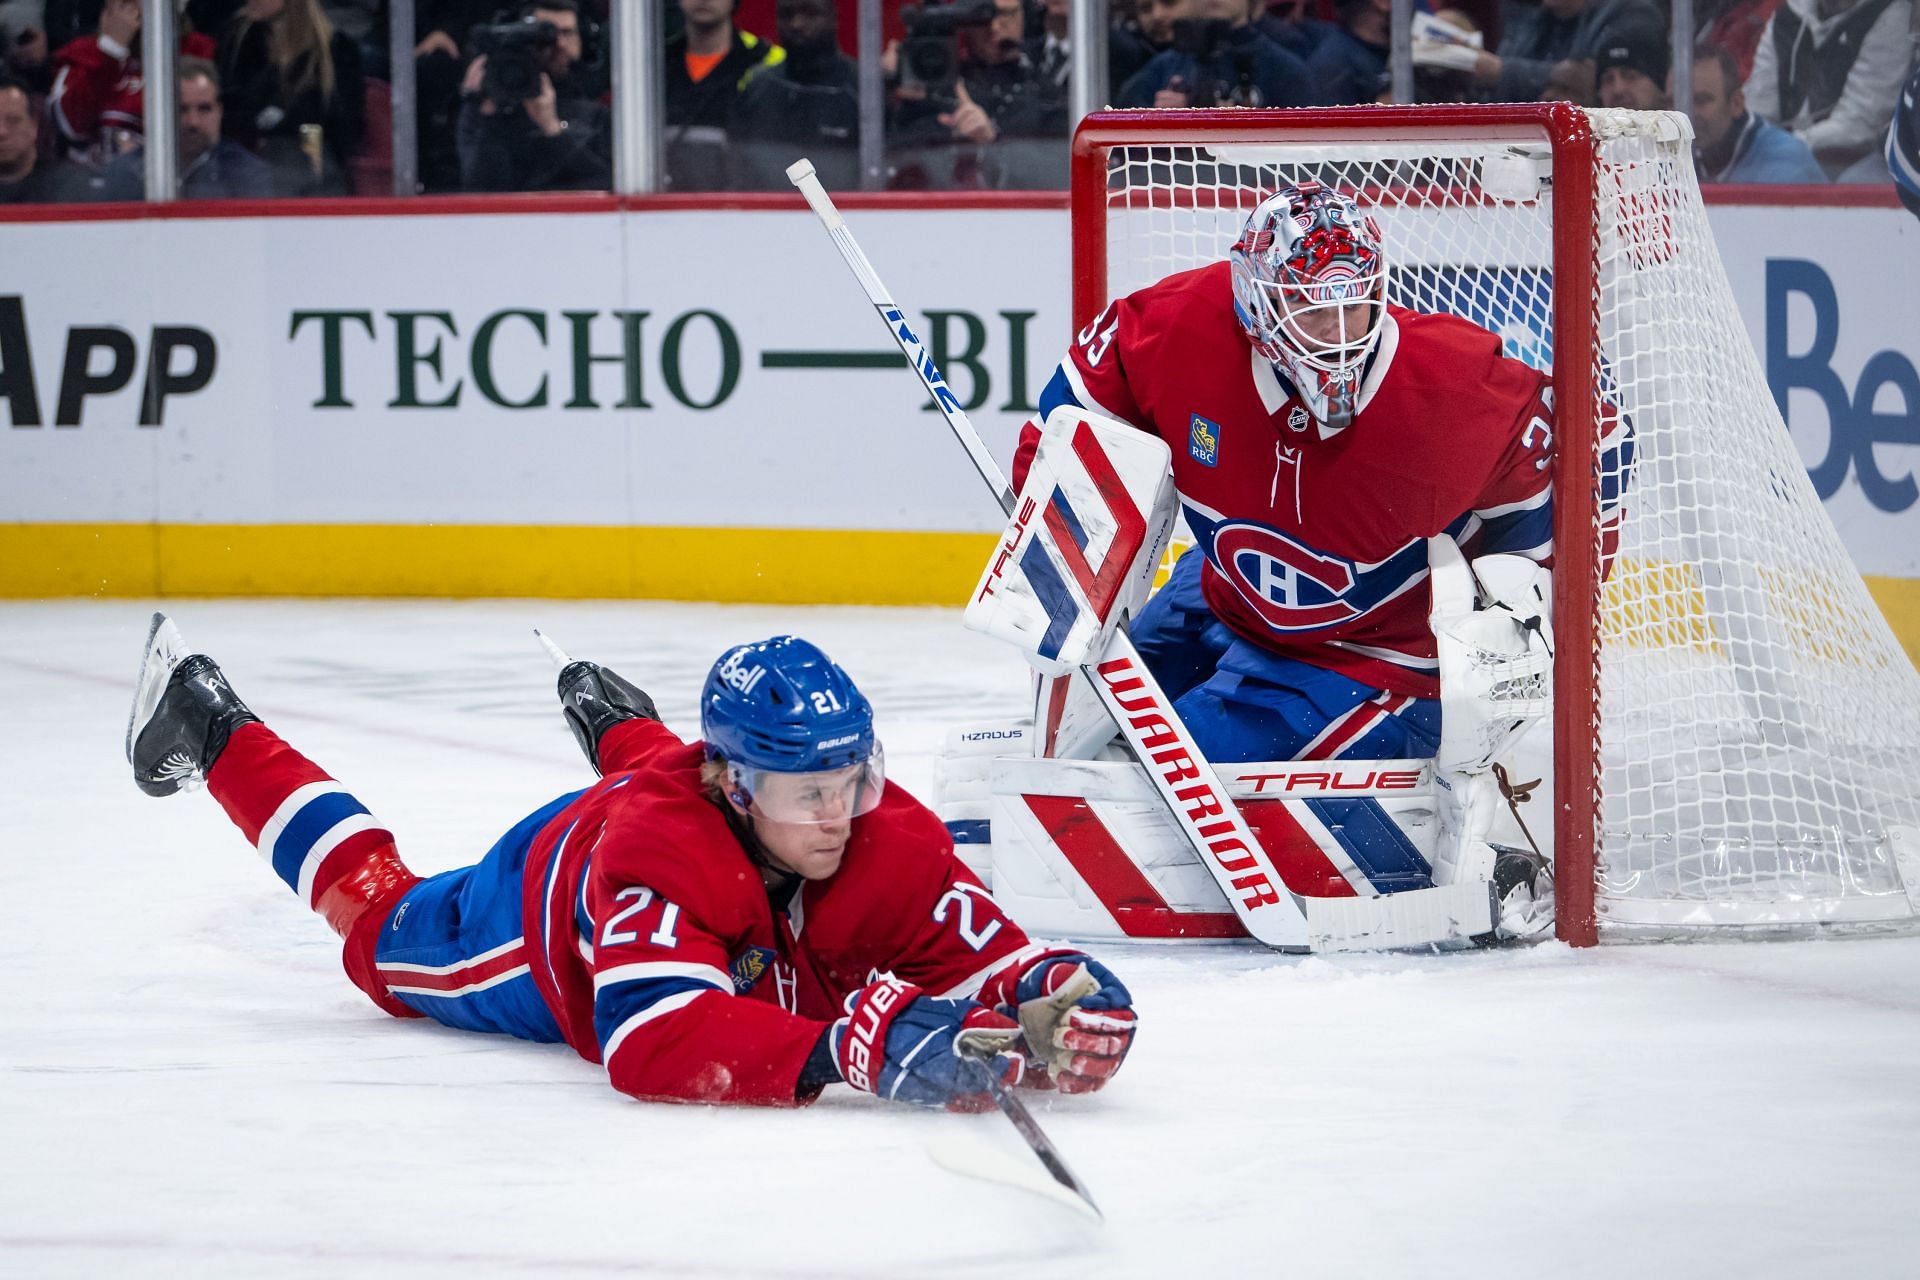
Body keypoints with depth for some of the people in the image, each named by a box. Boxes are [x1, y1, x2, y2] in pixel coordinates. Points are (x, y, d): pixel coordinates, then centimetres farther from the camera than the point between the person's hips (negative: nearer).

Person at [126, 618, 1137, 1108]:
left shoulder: (894, 842, -40)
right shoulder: (659, 849, -52)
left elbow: (987, 961, -43)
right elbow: (651, 1043, -64)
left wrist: (1061, 1003, -68)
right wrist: (848, 1049, -75)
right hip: (544, 906, -4)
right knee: (385, 926, 24)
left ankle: (615, 725, 72)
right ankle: (215, 736, 43)